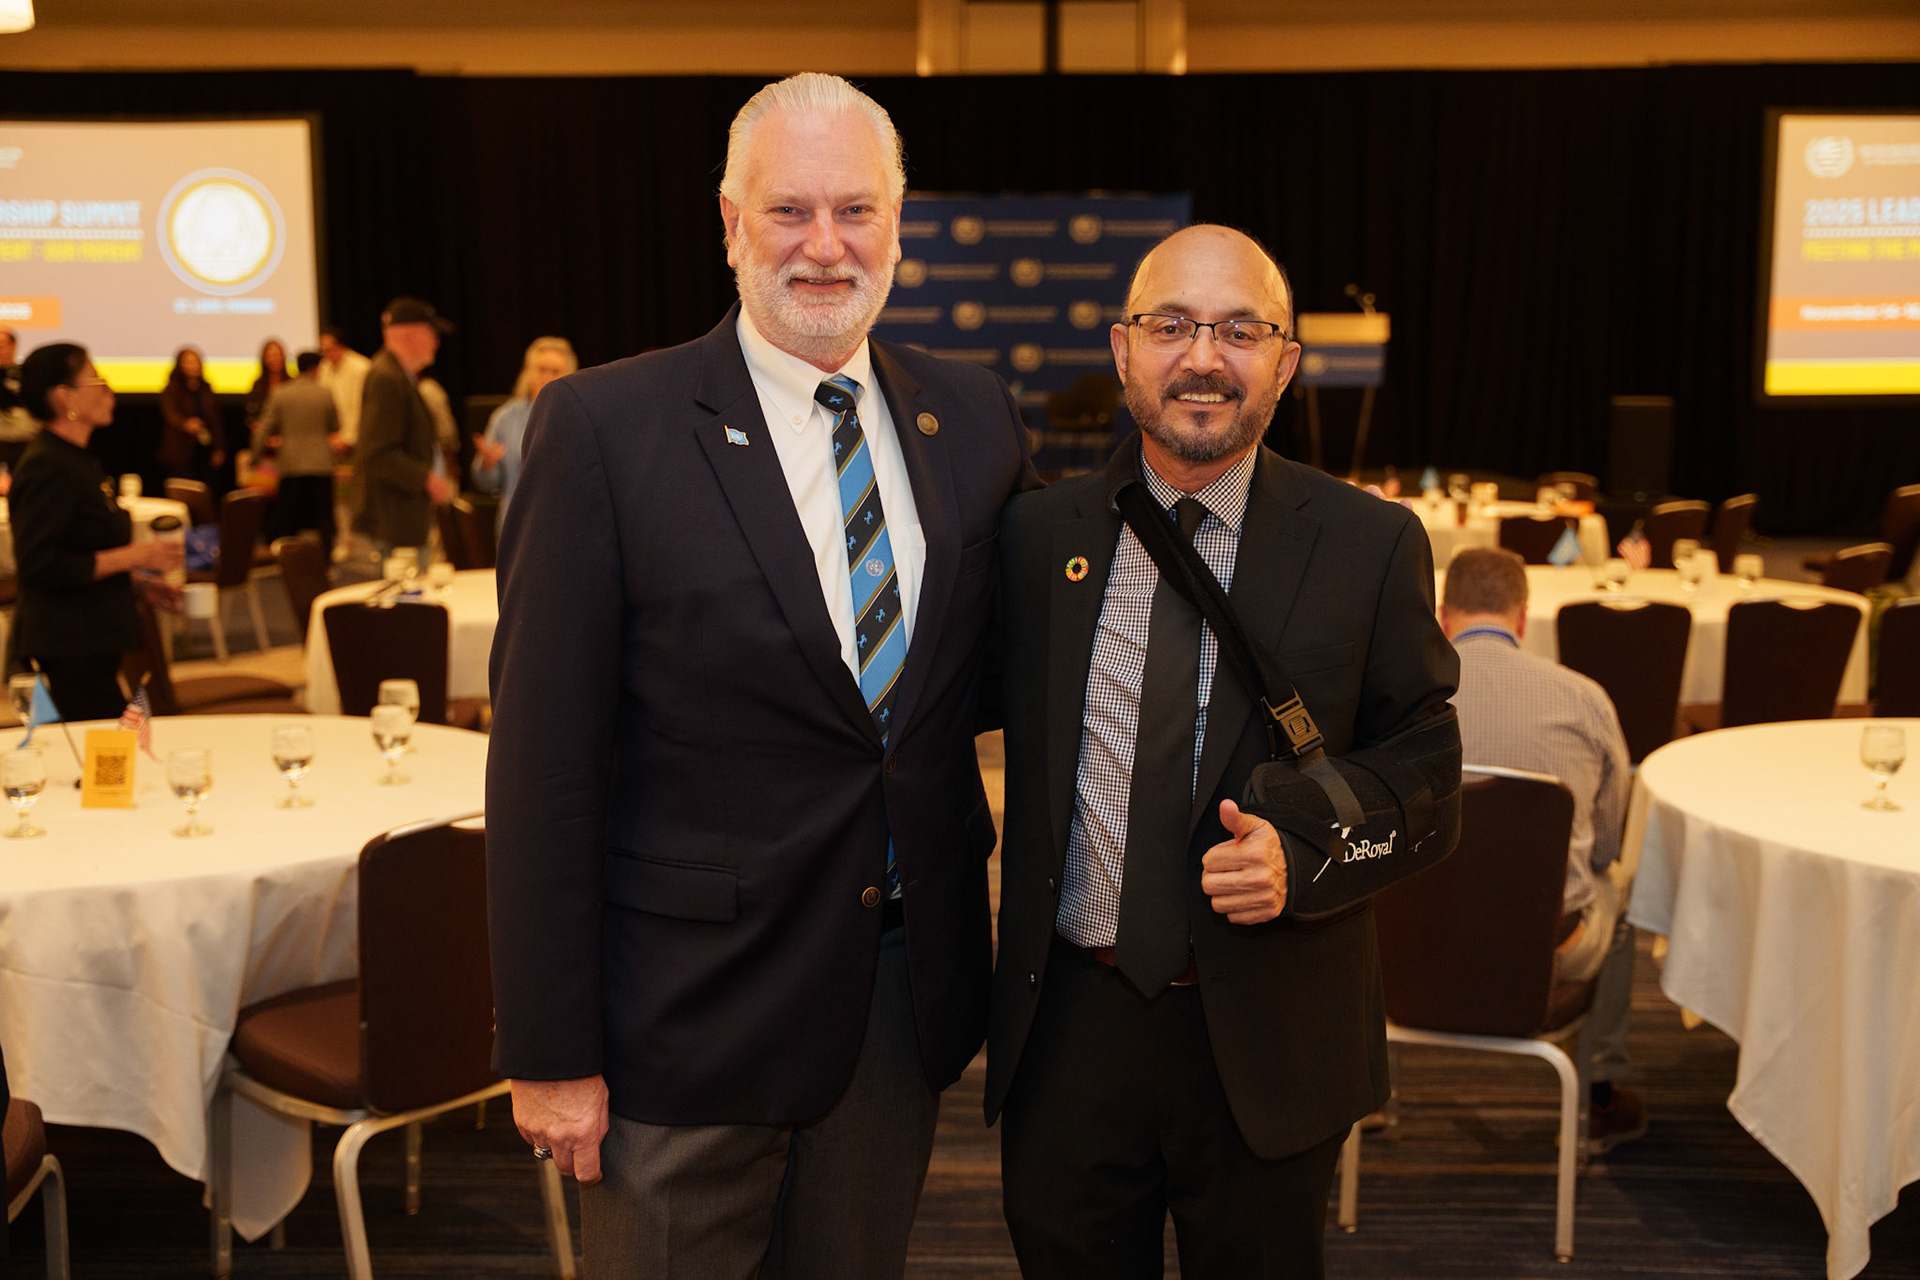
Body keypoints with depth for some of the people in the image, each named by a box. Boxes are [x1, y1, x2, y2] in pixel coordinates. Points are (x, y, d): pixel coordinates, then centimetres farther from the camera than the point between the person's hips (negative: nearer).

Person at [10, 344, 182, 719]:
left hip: (88, 648, 10)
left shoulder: (76, 459, 18)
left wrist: (138, 579, 16)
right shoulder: (46, 469, -15)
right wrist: (131, 556, -18)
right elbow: (42, 566, -22)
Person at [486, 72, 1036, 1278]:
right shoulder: (605, 428, -11)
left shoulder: (973, 415, 3)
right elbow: (544, 761, -12)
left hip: (907, 995, 5)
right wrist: (549, 1049, -11)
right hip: (689, 1015, -4)